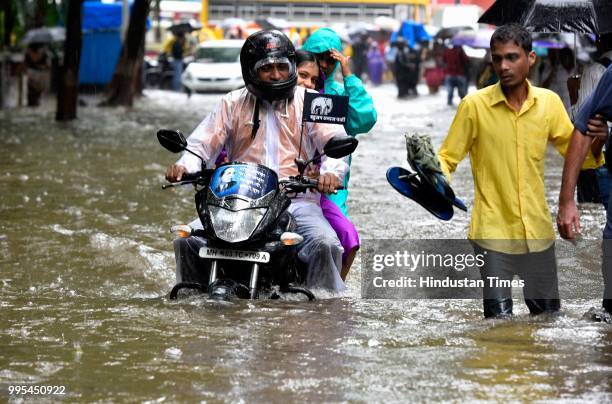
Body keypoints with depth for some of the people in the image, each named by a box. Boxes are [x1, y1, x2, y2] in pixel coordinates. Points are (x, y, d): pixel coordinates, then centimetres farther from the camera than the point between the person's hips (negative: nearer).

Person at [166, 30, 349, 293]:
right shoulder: (233, 103, 16)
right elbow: (203, 142, 11)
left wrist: (331, 172, -23)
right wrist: (184, 166, -13)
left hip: (298, 200, -2)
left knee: (325, 244, -31)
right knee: (187, 241, -18)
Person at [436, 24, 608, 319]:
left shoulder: (549, 102, 1)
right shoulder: (474, 105, -9)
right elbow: (446, 158, -2)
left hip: (538, 230, 4)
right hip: (493, 232, -4)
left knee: (549, 315, 13)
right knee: (499, 320, -9)